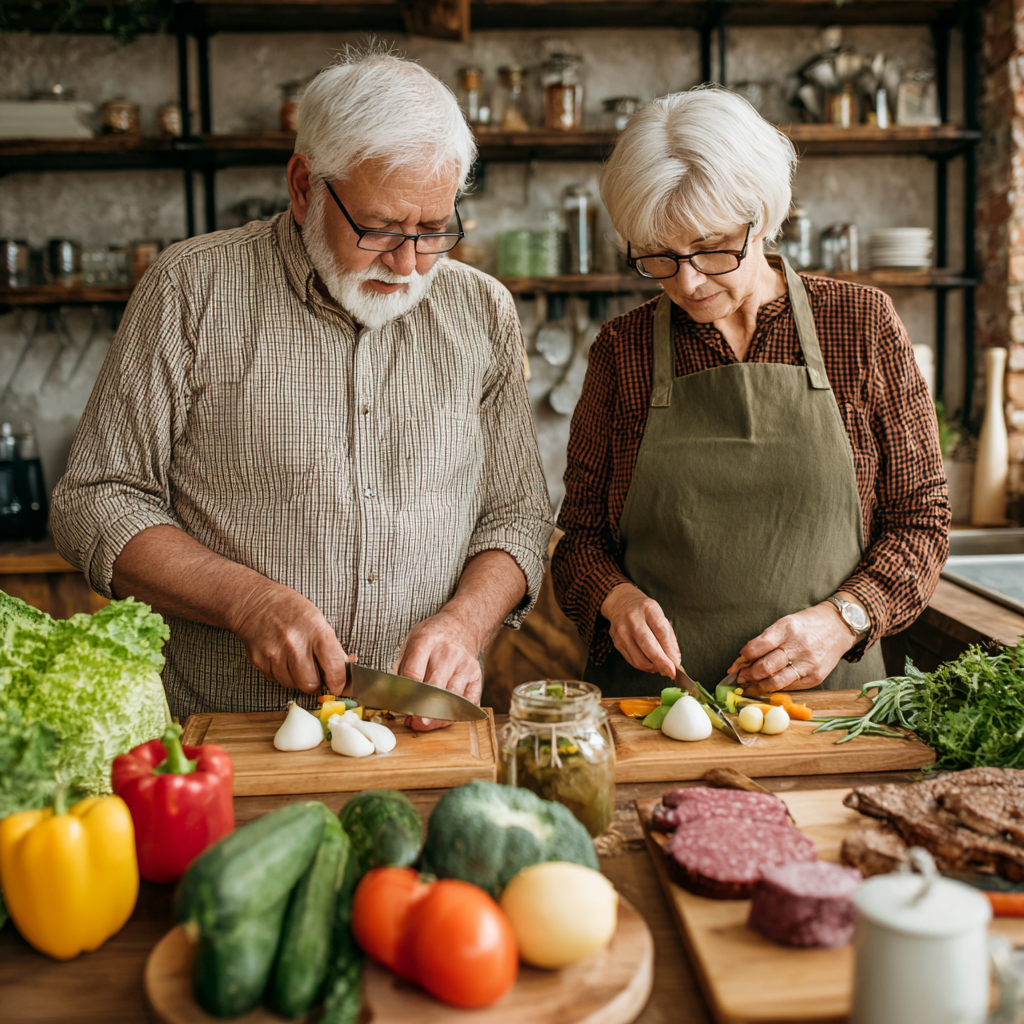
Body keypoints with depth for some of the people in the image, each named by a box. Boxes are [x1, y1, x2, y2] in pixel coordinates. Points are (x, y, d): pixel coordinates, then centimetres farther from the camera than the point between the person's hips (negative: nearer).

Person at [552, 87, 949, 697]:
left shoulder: (862, 323, 2)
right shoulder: (622, 350, 4)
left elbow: (921, 516, 5)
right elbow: (582, 532, 8)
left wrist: (842, 619, -11)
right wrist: (617, 597, -13)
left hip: (829, 692, 0)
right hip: (650, 694, 0)